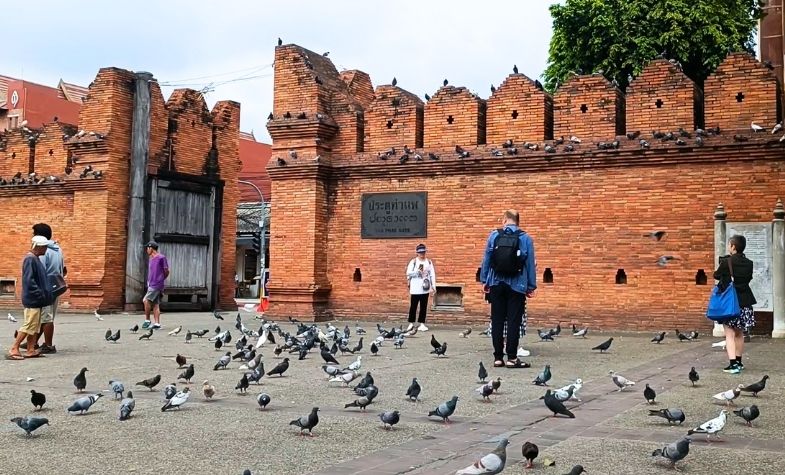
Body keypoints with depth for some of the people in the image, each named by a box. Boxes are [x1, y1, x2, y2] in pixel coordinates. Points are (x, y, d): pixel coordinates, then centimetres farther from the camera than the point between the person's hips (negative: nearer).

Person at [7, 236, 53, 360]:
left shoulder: (35, 259, 14)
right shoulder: (30, 259, -16)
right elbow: (29, 281, -22)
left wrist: (45, 294, 15)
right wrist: (40, 294, -21)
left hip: (36, 300, 10)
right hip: (32, 299, -10)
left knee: (35, 326, 11)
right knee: (29, 325, -7)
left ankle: (31, 350, 15)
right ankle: (13, 349, -3)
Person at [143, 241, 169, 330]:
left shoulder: (161, 258, -6)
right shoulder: (151, 259, 18)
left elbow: (166, 271, -2)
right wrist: (149, 281, 9)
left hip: (157, 285, -8)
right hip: (151, 285, 8)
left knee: (146, 300, -16)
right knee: (155, 304, 5)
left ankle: (147, 320, -7)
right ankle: (157, 323, 5)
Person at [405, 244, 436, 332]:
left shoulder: (429, 262, 7)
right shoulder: (413, 261, 0)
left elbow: (432, 275, 5)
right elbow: (408, 273, -6)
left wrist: (433, 287, 1)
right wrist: (417, 271, -20)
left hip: (425, 288, 2)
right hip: (415, 289, -2)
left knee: (424, 306, 5)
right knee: (413, 306, 1)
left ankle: (422, 324, 9)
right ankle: (411, 323, 10)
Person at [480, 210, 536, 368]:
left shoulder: (494, 235, 1)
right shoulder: (526, 238, -1)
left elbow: (486, 259, 3)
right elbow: (530, 264, 0)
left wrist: (484, 280, 11)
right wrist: (531, 286, 5)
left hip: (496, 285, 2)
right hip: (517, 286, -2)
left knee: (497, 321, 7)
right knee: (514, 322, 1)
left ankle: (498, 357, 9)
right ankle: (512, 358, -1)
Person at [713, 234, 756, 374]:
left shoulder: (726, 261, -14)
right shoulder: (748, 263, 0)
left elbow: (716, 275, 0)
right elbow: (749, 278, 12)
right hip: (744, 302, 5)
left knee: (730, 335, -3)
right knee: (739, 334, 18)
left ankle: (733, 364, -12)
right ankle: (738, 362, 26)